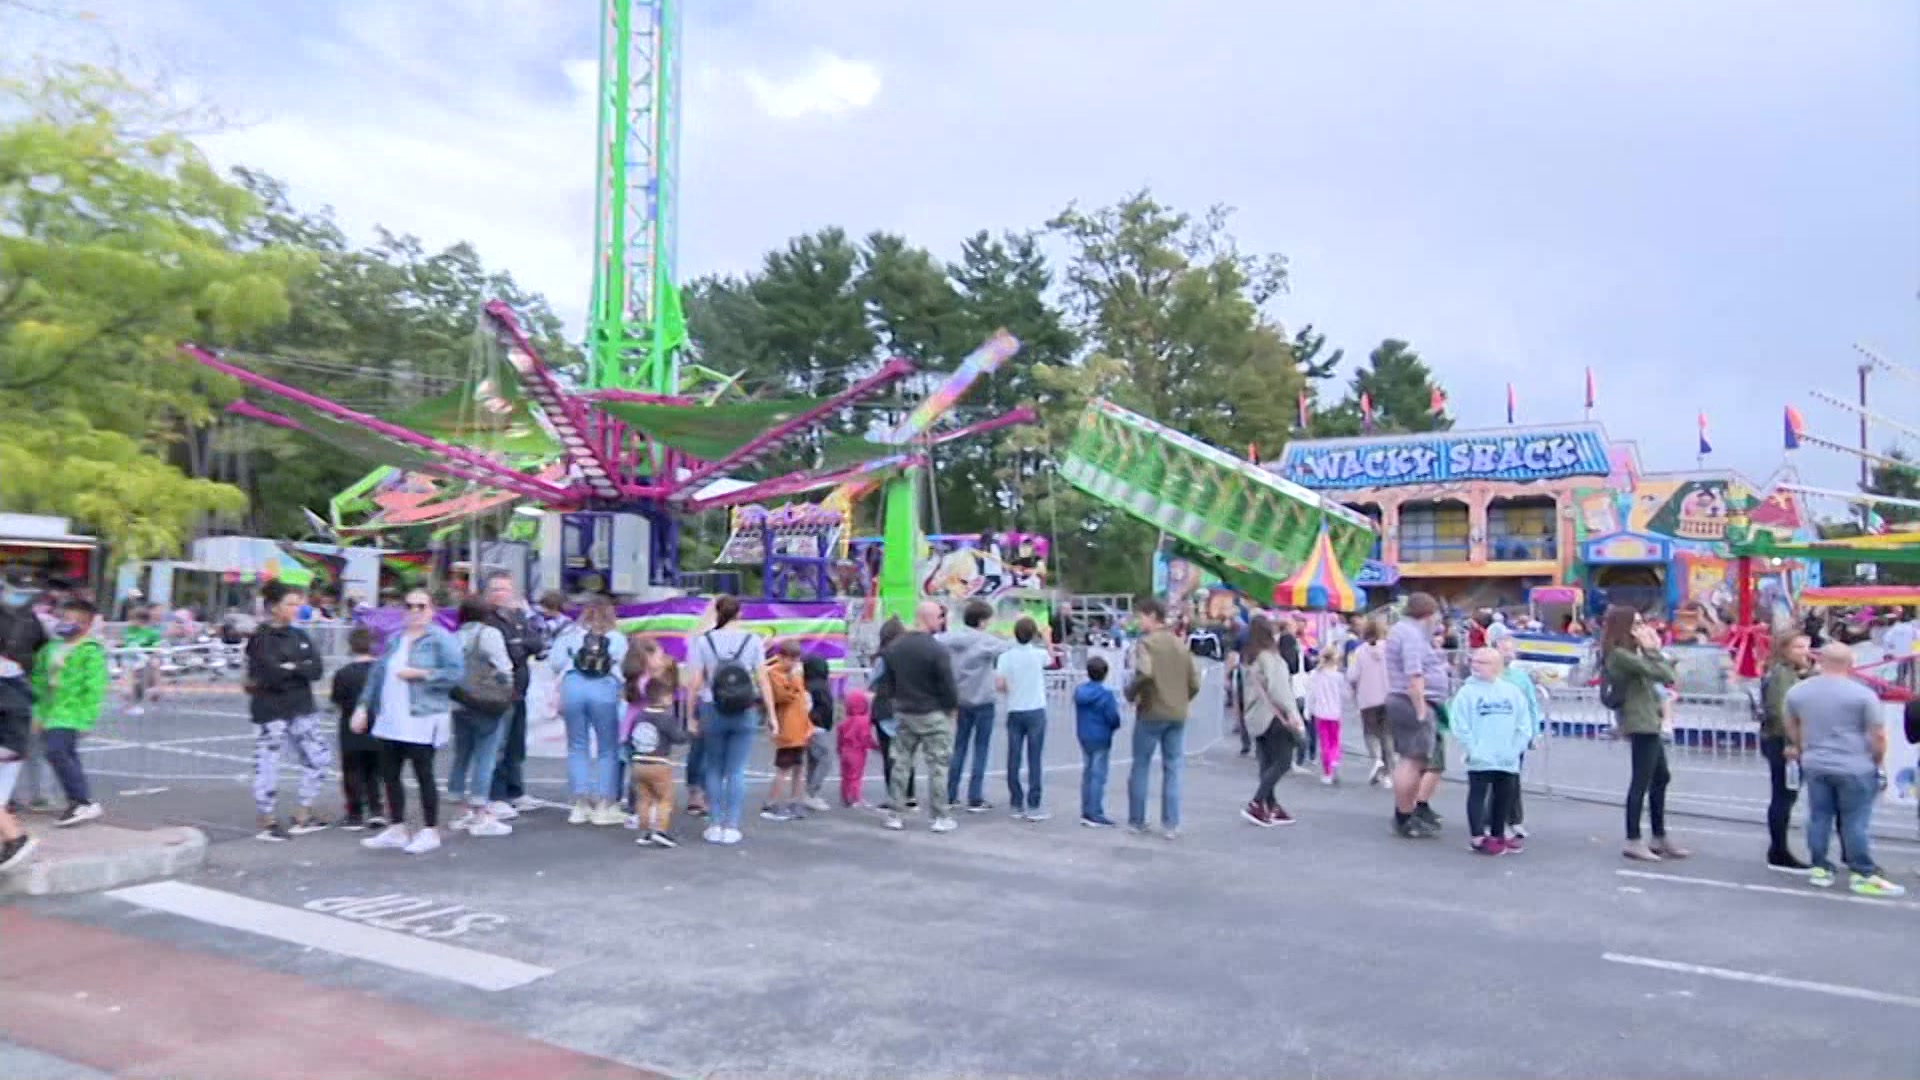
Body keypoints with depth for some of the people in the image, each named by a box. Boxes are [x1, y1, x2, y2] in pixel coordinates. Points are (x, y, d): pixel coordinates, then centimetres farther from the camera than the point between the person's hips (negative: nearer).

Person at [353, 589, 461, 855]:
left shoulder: (441, 639, -6)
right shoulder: (395, 639, 16)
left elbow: (456, 673, -16)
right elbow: (377, 673, 19)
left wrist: (420, 674, -17)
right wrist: (364, 706, 13)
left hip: (423, 719, -7)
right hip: (390, 720, 7)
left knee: (423, 775, -2)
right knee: (389, 774, 10)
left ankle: (430, 831, 10)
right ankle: (396, 830, 24)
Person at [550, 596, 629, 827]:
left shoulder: (571, 633, 15)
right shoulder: (618, 638, 12)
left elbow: (554, 661, 7)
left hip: (573, 687, 2)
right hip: (605, 690, -2)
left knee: (577, 747, 10)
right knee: (608, 749, 7)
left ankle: (580, 805, 11)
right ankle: (604, 806, 6)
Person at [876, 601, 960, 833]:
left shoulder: (894, 647, 5)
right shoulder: (937, 650, -18)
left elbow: (887, 682, 12)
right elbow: (948, 685, -15)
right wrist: (953, 707, 2)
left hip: (903, 714, 6)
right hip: (933, 715, -6)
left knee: (901, 763, 12)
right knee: (937, 766, 2)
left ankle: (894, 814, 14)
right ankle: (940, 818, 7)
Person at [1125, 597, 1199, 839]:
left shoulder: (1146, 642, -9)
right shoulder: (1181, 645, 10)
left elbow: (1145, 673, -25)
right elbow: (1194, 683, 7)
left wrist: (1130, 692, -9)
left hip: (1150, 713, -5)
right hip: (1177, 716, 5)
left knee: (1140, 767, 8)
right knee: (1172, 769, 7)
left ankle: (1137, 821, 14)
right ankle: (1171, 825, 6)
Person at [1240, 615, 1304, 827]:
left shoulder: (1248, 657, 13)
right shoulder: (1268, 656, -11)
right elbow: (1276, 687, -19)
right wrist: (1291, 712, -21)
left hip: (1256, 717, 8)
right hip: (1272, 715, -8)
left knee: (1268, 764, 10)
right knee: (1283, 762, -4)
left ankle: (1271, 808, 9)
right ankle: (1255, 805, -12)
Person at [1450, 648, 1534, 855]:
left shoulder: (1513, 692, 4)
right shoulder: (1467, 692, -4)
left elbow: (1524, 726, 5)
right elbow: (1460, 726, -9)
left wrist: (1514, 750, -5)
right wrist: (1473, 750, -16)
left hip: (1507, 760, 4)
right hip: (1480, 760, -4)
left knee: (1505, 794, 13)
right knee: (1478, 794, 1)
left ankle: (1498, 835, 27)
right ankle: (1477, 837, 7)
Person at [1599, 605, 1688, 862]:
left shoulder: (1629, 653, 16)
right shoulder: (1620, 654, -17)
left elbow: (1666, 675, 15)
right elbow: (1664, 674, -22)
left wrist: (1652, 649, 5)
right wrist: (1652, 649, -9)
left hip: (1647, 722, 11)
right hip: (1640, 723, -11)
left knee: (1661, 778, 17)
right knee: (1641, 781, -8)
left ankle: (1659, 838, 24)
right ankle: (1633, 841, -3)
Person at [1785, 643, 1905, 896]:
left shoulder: (1797, 691, 3)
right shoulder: (1863, 694, -12)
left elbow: (1792, 726, 18)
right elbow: (1878, 735, -10)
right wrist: (1878, 760, 6)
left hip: (1814, 765, 4)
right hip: (1854, 767, -4)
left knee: (1818, 817, 11)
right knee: (1855, 822, 1)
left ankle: (1819, 868, 15)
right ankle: (1864, 875, 7)